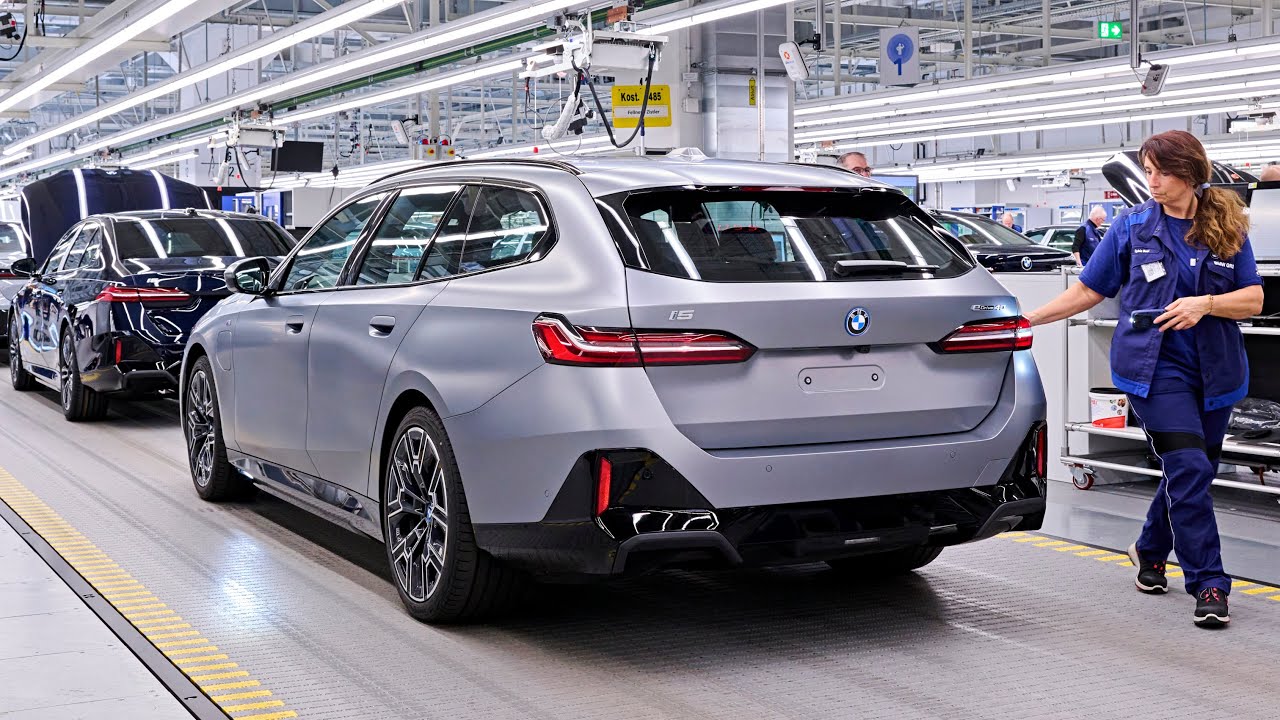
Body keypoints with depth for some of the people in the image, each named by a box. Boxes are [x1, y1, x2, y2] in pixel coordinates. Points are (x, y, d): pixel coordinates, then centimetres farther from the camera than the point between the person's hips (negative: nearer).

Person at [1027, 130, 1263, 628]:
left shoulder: (1228, 226, 3)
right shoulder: (1133, 226, 0)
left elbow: (1254, 299, 1)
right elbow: (1088, 291, 6)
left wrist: (1205, 303, -17)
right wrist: (1027, 319, 1)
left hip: (1215, 370, 3)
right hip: (1156, 367, -3)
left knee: (1191, 473, 12)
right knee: (1189, 471, -13)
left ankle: (1150, 550, 39)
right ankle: (1209, 585, -6)